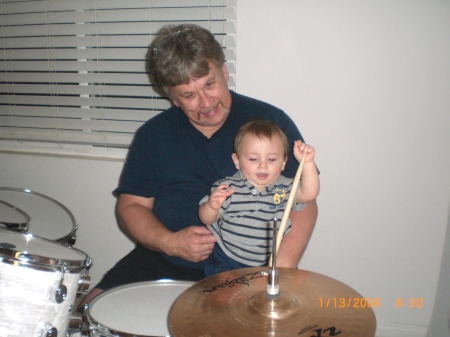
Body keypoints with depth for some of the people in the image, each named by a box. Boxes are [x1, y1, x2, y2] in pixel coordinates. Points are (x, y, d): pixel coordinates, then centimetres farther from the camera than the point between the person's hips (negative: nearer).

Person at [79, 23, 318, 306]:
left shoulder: (270, 122, -3)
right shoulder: (153, 135, 6)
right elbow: (131, 206, 8)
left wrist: (281, 268, -21)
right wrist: (170, 242, -11)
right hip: (163, 264, 3)